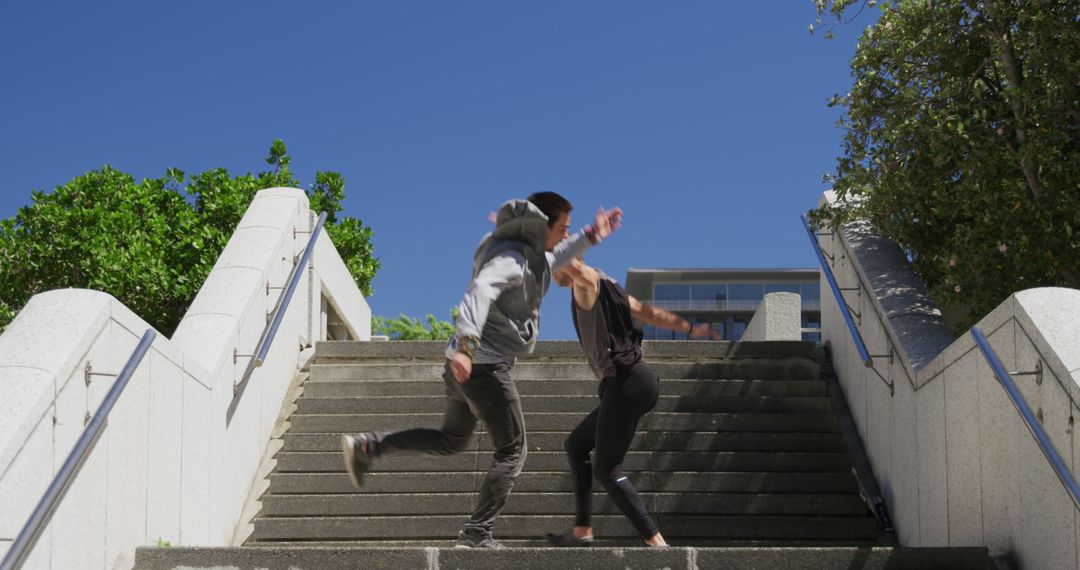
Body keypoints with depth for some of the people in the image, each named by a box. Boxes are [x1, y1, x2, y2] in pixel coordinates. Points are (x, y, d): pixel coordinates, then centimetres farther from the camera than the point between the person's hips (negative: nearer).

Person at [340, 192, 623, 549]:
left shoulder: (530, 255, 15)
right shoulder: (511, 259, -16)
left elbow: (551, 260, 38)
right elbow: (479, 292, -34)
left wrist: (590, 236, 30)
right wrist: (467, 344, -47)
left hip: (466, 364, 10)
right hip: (484, 365, -10)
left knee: (450, 441, 24)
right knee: (511, 452, -2)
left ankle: (365, 446, 18)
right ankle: (477, 532, -5)